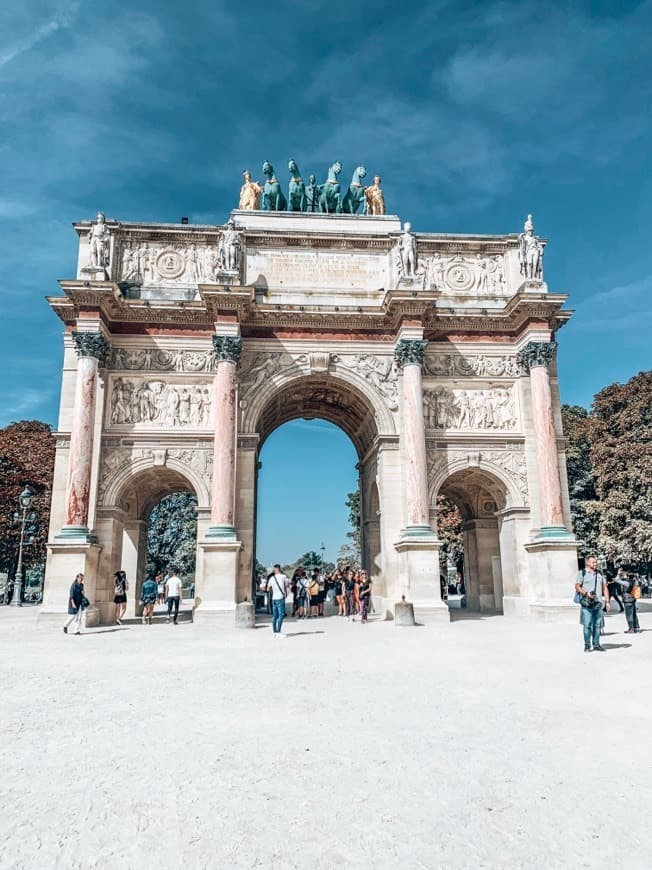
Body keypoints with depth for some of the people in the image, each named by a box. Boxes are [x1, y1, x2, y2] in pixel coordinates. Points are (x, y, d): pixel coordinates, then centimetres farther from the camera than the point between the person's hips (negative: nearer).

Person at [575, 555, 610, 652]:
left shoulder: (599, 574, 16)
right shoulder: (582, 573, 2)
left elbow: (605, 588, 17)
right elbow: (577, 586, -3)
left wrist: (607, 602, 9)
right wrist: (586, 593, -18)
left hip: (598, 603, 5)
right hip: (586, 603, -4)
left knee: (597, 625, 6)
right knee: (587, 625, -5)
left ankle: (596, 645, 14)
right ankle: (587, 646, 2)